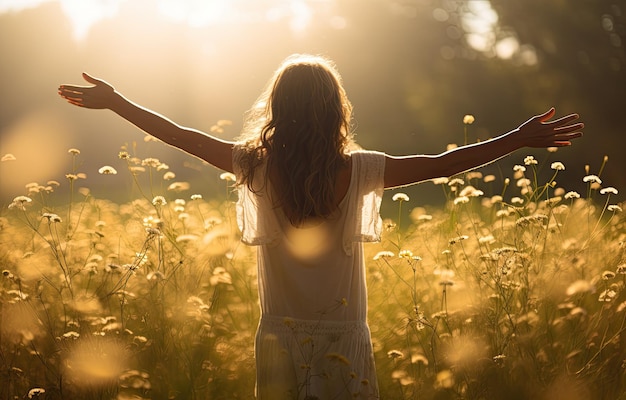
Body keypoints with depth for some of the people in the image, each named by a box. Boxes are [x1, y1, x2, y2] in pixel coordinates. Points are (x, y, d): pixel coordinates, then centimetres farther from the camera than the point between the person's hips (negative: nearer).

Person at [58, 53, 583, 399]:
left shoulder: (258, 166, -7)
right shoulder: (360, 171, -10)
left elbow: (183, 136, 2)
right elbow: (444, 164, -4)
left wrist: (116, 102, 15)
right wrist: (521, 139, 4)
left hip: (279, 337, 1)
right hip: (344, 340, -1)